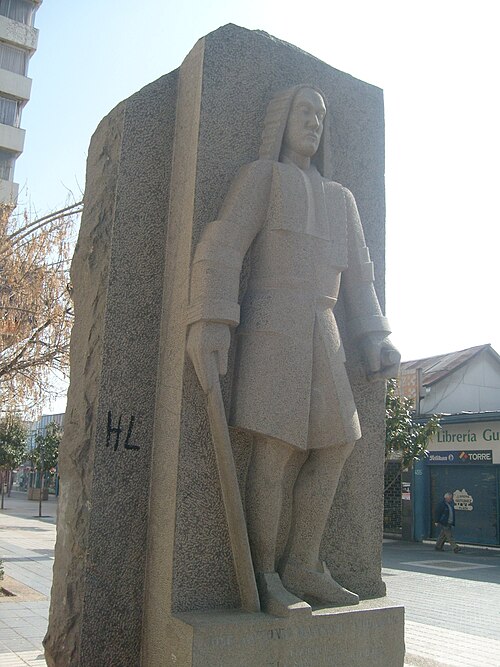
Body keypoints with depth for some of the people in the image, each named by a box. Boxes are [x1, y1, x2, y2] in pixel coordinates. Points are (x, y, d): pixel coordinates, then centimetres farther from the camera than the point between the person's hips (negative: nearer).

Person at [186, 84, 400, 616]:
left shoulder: (341, 198, 25)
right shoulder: (262, 174, 6)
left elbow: (358, 275, 21)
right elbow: (222, 246, -8)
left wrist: (373, 338, 9)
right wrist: (210, 321, -21)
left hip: (323, 333, 7)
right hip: (272, 325, -6)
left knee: (336, 445, 3)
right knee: (276, 449, -11)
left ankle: (302, 566, 13)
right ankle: (264, 576, 2)